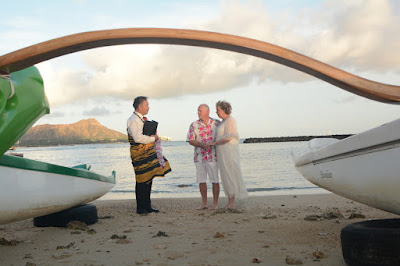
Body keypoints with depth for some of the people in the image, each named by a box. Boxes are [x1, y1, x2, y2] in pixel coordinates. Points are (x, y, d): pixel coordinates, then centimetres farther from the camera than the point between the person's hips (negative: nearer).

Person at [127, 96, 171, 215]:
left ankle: (147, 206, 20)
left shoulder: (144, 119, 18)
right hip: (140, 155, -9)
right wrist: (152, 139, -11)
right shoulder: (133, 120, -12)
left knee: (149, 180, 12)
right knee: (142, 181, -4)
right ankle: (140, 208, 5)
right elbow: (138, 138, -23)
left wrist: (155, 137, 4)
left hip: (150, 154, 9)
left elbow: (152, 135, 26)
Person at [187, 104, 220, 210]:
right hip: (199, 157, 2)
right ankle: (204, 203, 15)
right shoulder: (194, 125, 4)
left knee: (215, 180, -1)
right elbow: (191, 141, -1)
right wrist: (202, 144, -17)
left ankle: (215, 203, 8)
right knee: (201, 180, 5)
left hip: (212, 156, -2)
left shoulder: (216, 123, 1)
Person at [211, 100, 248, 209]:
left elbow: (228, 137, -21)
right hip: (223, 154, 10)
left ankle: (232, 203, -2)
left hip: (229, 152, -10)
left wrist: (215, 143, -14)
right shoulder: (224, 122, 18)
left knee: (230, 177, -6)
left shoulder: (230, 120, -12)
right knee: (226, 177, 9)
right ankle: (230, 203, 12)